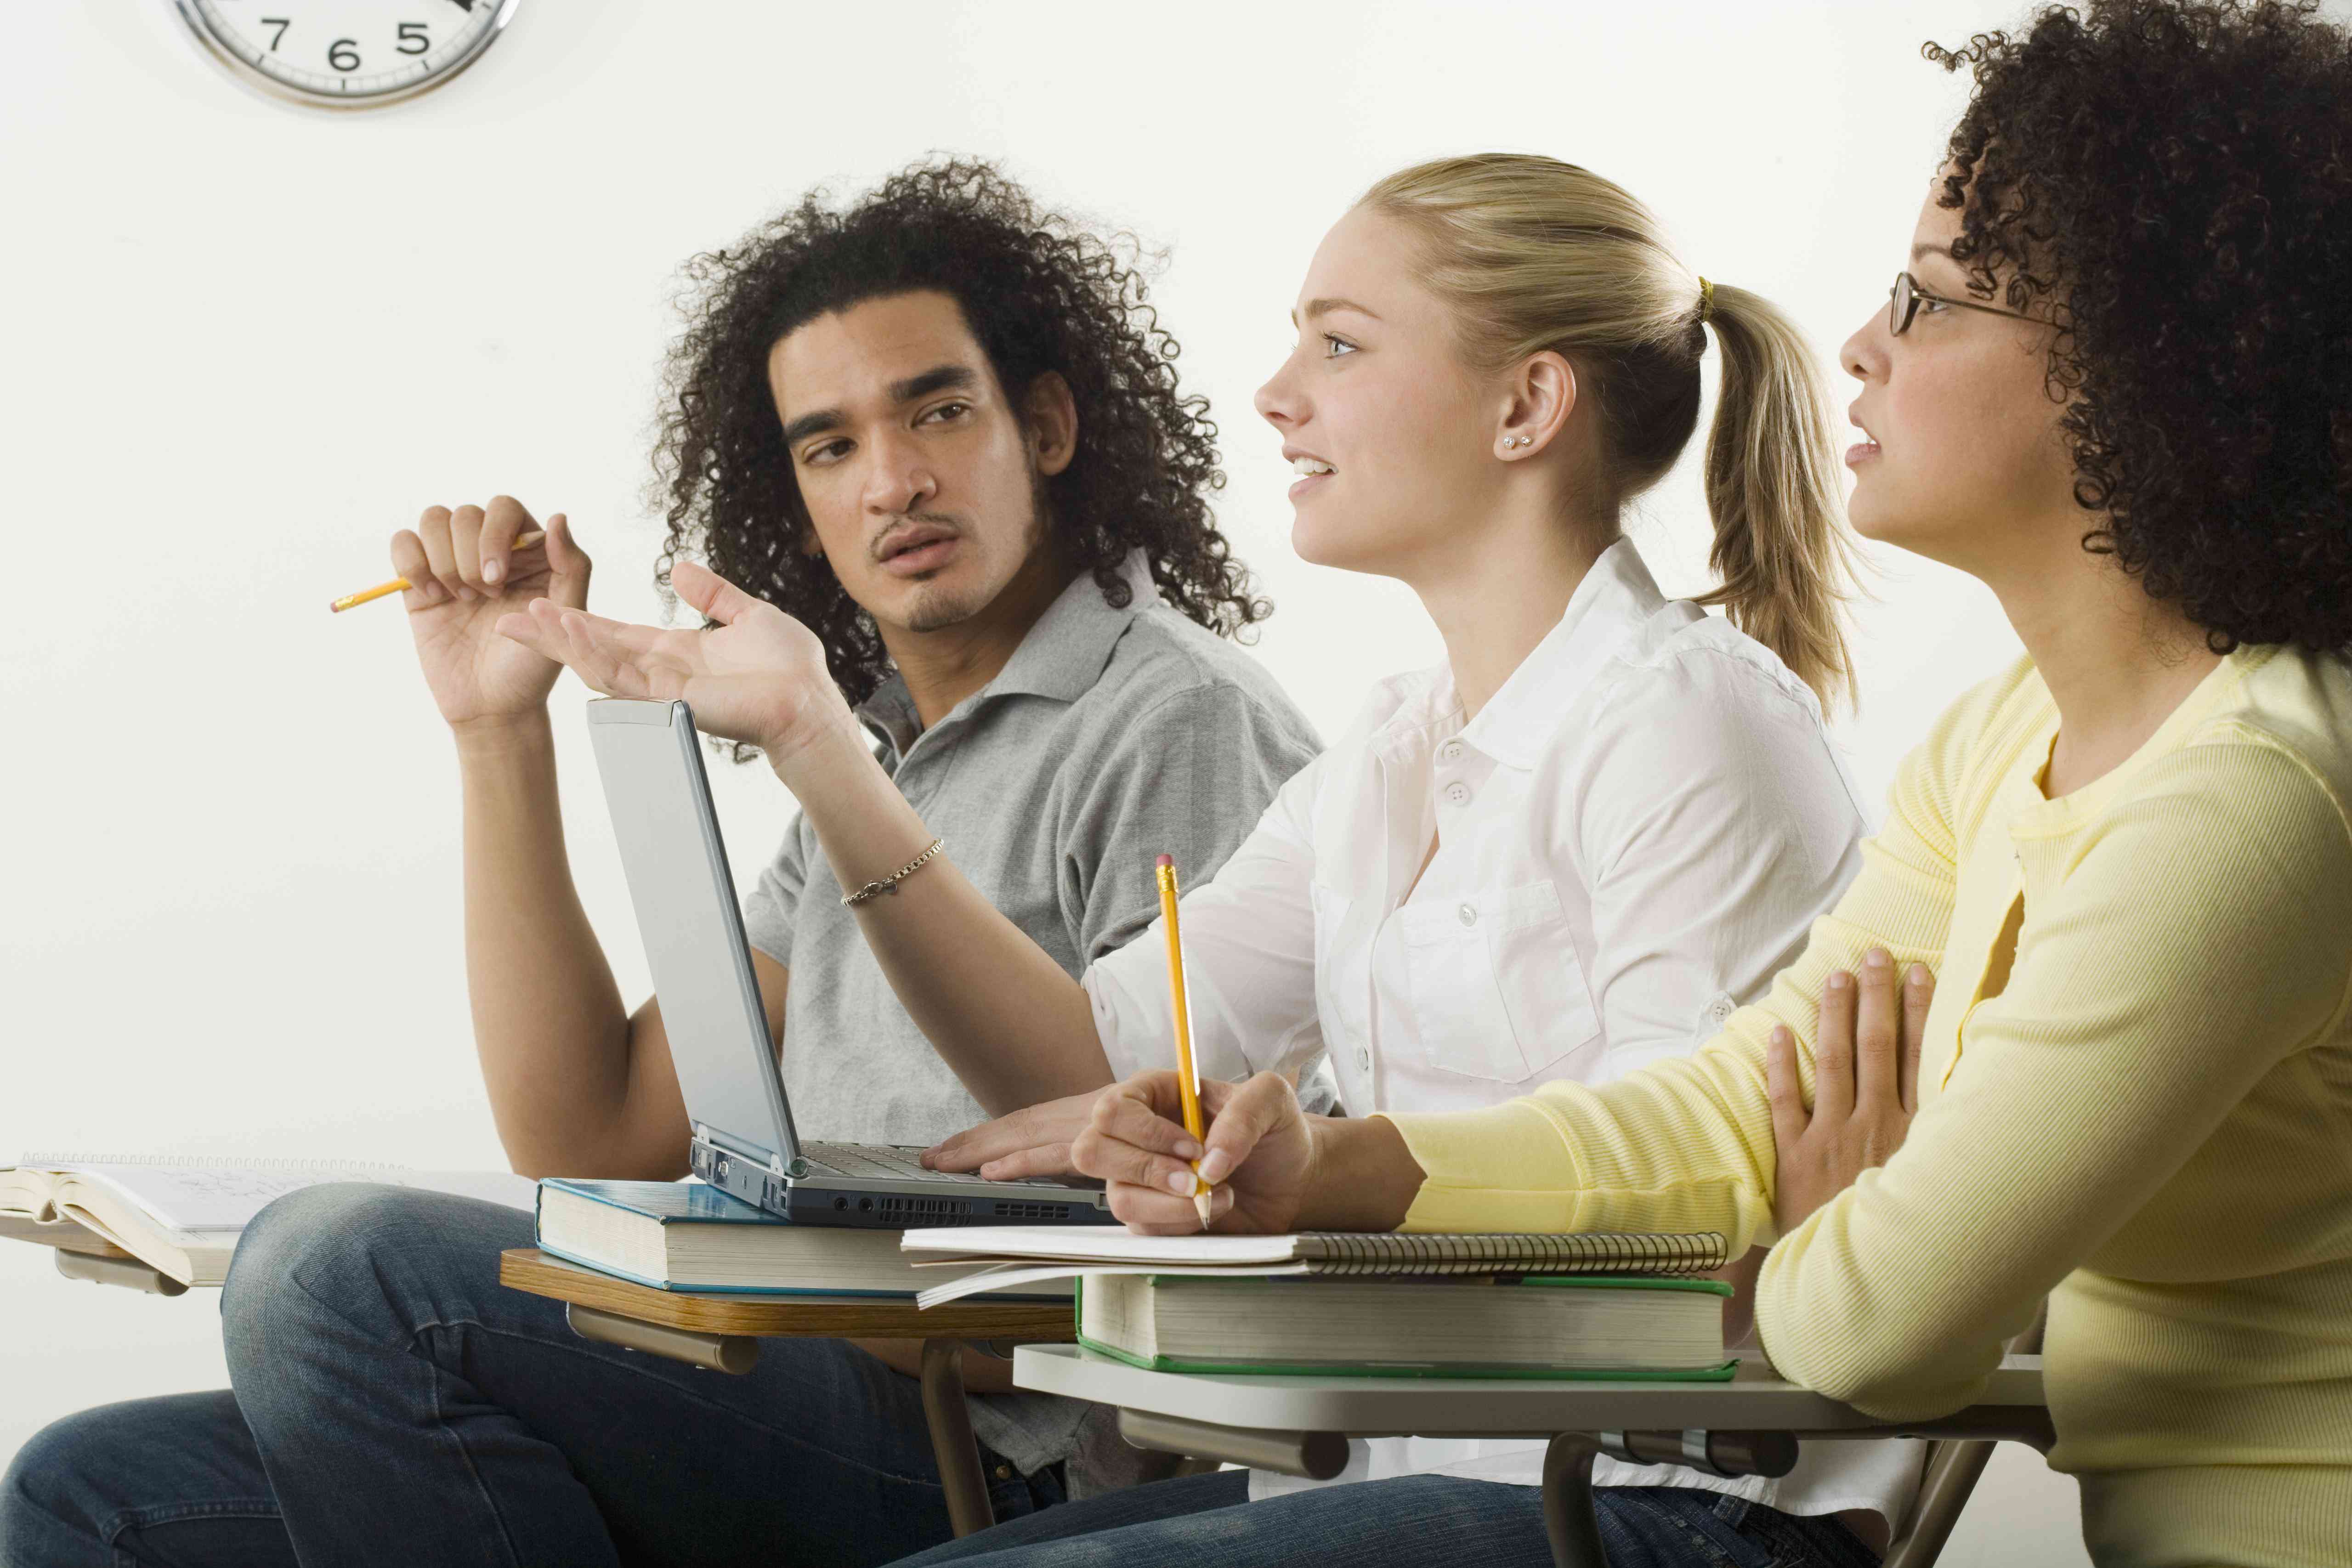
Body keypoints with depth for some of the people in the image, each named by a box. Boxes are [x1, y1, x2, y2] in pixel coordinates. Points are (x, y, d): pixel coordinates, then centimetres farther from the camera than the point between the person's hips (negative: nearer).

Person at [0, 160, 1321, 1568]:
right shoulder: (881, 755, 22)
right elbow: (594, 1144, 14)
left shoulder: (1182, 725, -4)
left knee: (344, 1263, -25)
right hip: (805, 1424, 8)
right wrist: (502, 734, 12)